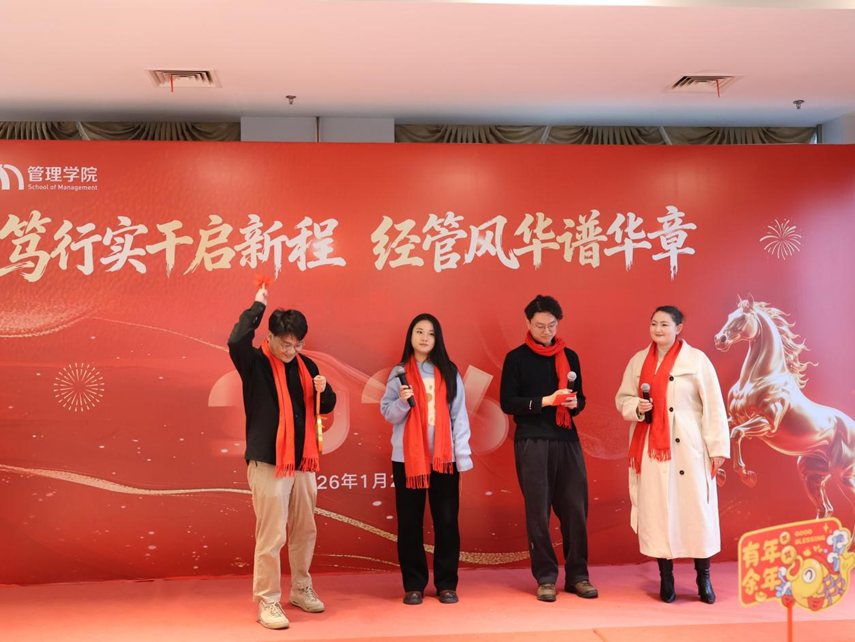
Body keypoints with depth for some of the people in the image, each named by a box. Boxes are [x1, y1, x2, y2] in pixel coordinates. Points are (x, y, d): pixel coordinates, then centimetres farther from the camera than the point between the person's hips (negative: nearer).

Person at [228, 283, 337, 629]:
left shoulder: (305, 366, 8)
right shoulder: (255, 363, -7)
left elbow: (326, 406, 16)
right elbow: (236, 340, -30)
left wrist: (324, 390, -7)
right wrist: (258, 306, -19)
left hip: (303, 462, 6)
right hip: (267, 462, -6)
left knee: (305, 531, 15)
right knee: (271, 536, -2)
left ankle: (301, 589, 33)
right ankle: (267, 602, 11)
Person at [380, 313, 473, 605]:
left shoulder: (449, 373, 7)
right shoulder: (399, 372, 6)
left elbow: (459, 415, 4)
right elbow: (387, 414, 3)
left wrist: (463, 455, -3)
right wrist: (402, 401, -17)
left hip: (444, 457, 0)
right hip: (407, 457, 0)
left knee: (446, 521, 2)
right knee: (410, 522, 4)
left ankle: (447, 584, 15)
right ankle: (414, 585, 15)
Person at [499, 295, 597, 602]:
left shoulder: (569, 356, 12)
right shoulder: (516, 358, 2)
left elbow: (580, 398, 17)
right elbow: (507, 402, -3)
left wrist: (574, 403, -6)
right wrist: (545, 401, -14)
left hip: (567, 440, 3)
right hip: (531, 443, -3)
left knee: (575, 509, 2)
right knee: (538, 512, 1)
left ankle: (577, 575, 14)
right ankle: (546, 577, 11)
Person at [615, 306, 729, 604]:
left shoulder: (696, 360, -2)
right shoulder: (638, 361, 8)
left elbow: (713, 406, -3)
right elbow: (622, 399, 15)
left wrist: (718, 447, -5)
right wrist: (636, 407, -8)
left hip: (689, 448, -2)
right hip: (651, 448, 3)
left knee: (696, 507, 0)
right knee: (656, 510, 3)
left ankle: (703, 579, 17)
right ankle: (666, 579, 16)